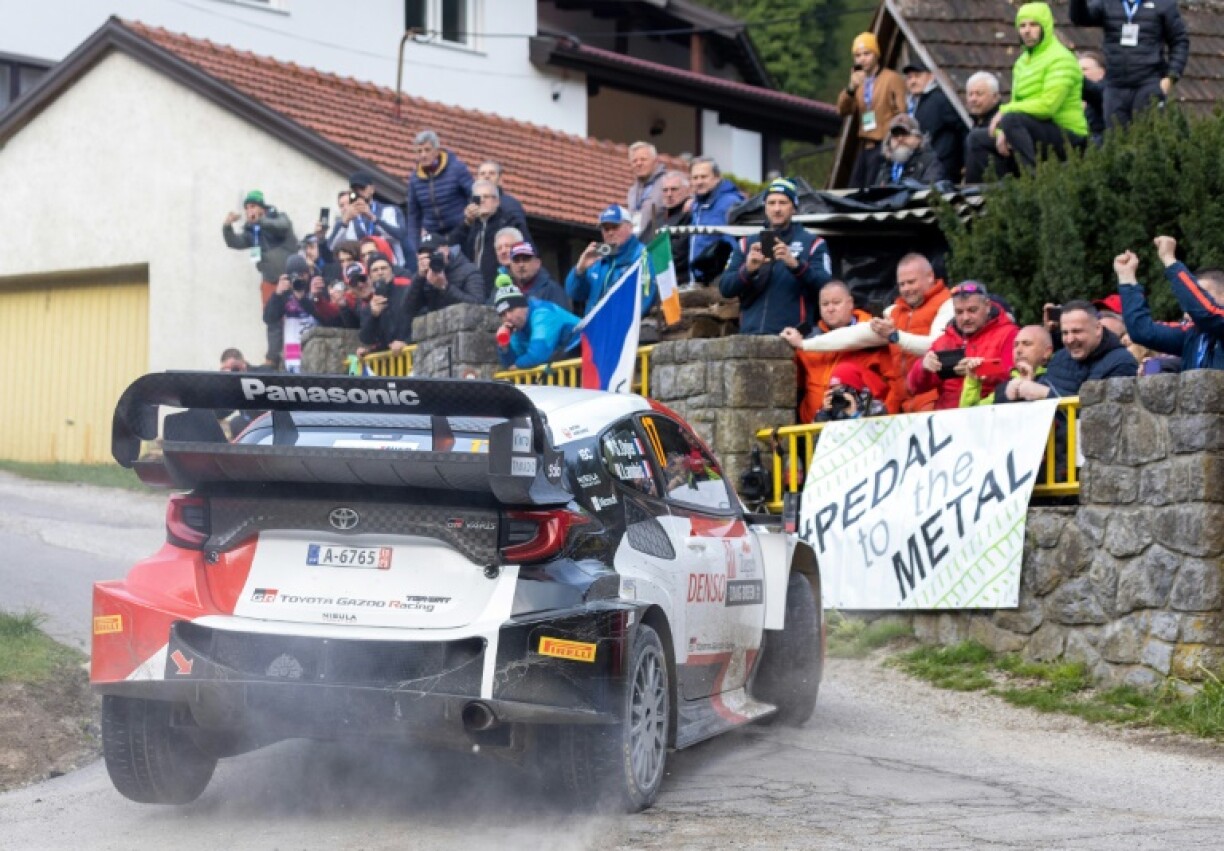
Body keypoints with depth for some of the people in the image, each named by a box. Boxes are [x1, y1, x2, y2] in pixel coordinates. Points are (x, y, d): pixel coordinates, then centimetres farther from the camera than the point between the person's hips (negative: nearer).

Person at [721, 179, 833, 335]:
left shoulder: (812, 243, 9)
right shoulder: (746, 244, 18)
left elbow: (825, 287, -6)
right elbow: (725, 288, 8)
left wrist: (796, 265, -23)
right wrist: (748, 270, -12)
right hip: (749, 334, 3)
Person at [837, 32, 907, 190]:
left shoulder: (892, 79, -3)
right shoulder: (859, 81, 17)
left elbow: (902, 114, -8)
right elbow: (843, 111, 6)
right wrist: (851, 88, -11)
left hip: (884, 146, -7)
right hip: (865, 146, 7)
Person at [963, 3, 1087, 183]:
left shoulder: (1060, 60, -11)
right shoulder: (1022, 62, 15)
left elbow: (1047, 105, -22)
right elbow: (1016, 103, 14)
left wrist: (1004, 111, -16)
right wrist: (1002, 132, -7)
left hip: (1067, 137, -9)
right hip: (1036, 133, 9)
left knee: (1011, 119, -32)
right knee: (977, 139, 8)